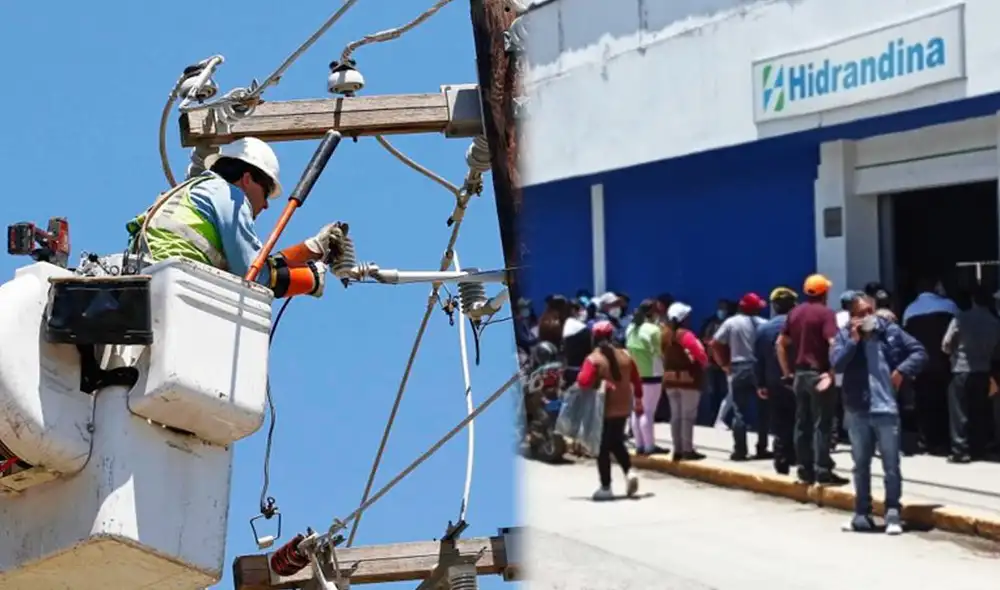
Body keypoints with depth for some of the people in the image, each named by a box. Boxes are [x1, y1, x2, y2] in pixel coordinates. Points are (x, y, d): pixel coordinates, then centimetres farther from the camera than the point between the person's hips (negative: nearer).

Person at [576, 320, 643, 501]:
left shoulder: (593, 359, -13)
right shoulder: (625, 356, 4)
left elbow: (584, 382, -25)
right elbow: (636, 380, 12)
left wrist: (580, 376, -2)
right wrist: (638, 400, 24)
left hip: (603, 409, -5)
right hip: (623, 407, 5)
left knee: (602, 447, 4)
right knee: (617, 442, 23)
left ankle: (606, 487, 5)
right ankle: (629, 472, 3)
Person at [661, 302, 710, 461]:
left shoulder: (664, 334, 3)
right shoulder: (685, 335, -17)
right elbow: (700, 353, -17)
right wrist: (705, 364, 2)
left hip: (670, 379, 7)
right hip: (688, 379, -7)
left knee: (675, 415, 11)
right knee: (688, 415, -3)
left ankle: (678, 450, 13)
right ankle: (688, 450, -4)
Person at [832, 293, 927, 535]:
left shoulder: (890, 331, 0)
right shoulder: (844, 336, 2)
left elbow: (919, 352, 4)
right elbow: (836, 364, -12)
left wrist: (903, 370, -9)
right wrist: (854, 340, -16)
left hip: (887, 409, -2)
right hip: (857, 411, 2)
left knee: (891, 465, 1)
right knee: (861, 465, 12)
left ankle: (893, 513, 8)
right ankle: (862, 513, 22)